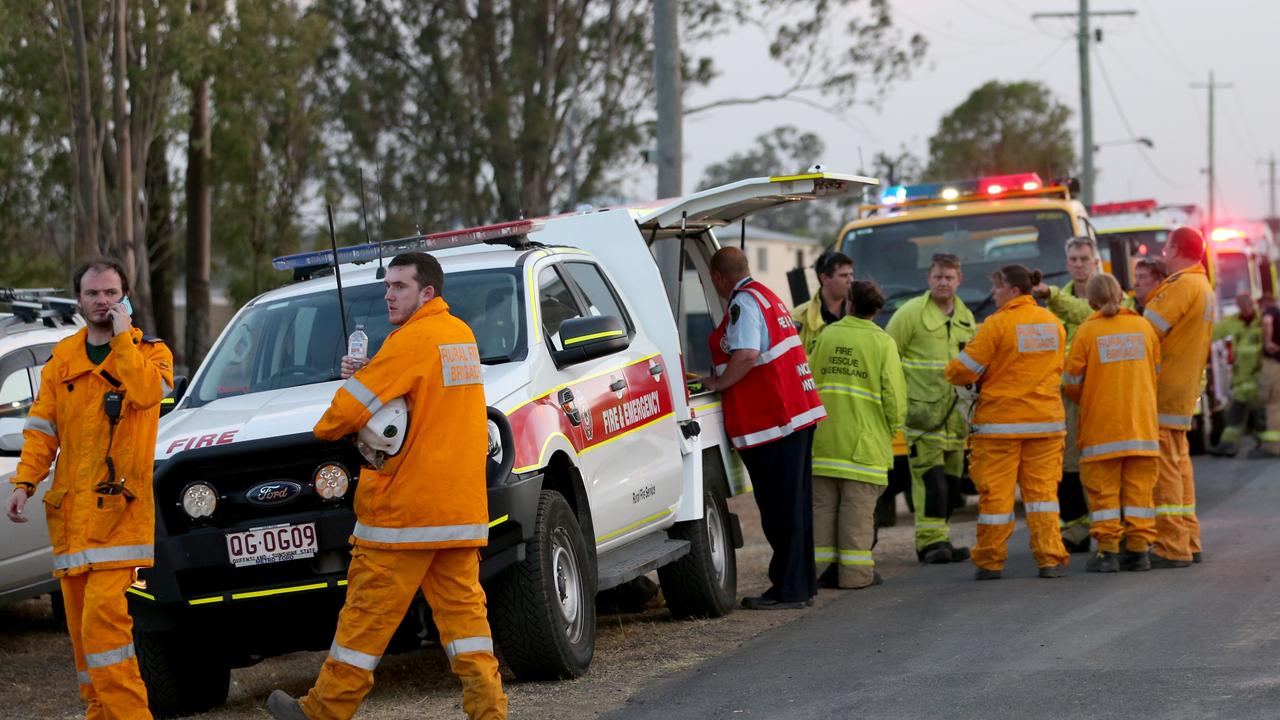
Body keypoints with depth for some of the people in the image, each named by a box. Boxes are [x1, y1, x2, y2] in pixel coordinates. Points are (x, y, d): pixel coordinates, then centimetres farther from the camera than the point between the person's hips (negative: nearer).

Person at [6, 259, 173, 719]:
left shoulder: (150, 352, 4)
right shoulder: (62, 360, 13)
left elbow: (148, 392, -20)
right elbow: (42, 428, 11)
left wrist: (122, 336, -14)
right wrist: (24, 482, -1)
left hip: (119, 507, -5)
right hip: (70, 508, 5)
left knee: (104, 610, -18)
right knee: (80, 616, 6)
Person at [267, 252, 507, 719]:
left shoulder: (414, 339, -12)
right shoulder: (461, 335, 16)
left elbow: (354, 404, -14)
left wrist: (326, 429, 7)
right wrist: (364, 375, 3)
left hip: (405, 506, -8)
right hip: (463, 507, 8)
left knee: (369, 612, -2)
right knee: (462, 607, 6)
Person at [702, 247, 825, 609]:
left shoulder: (743, 303, -12)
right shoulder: (767, 296, 19)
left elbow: (747, 354, -25)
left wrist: (718, 383, -12)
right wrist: (721, 379, 26)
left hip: (770, 420, -10)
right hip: (798, 412, 10)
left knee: (780, 508, -7)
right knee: (795, 504, 15)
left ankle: (787, 589, -5)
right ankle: (802, 582, 21)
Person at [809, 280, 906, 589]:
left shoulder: (827, 336, 4)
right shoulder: (882, 343, -5)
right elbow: (894, 396, -8)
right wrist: (891, 429, 8)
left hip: (824, 439, 3)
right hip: (863, 441, -3)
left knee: (823, 505, 9)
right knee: (857, 509, 1)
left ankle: (822, 564, 11)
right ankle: (855, 571, 2)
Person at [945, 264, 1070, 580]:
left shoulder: (998, 324, -12)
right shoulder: (1053, 323, 7)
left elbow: (962, 371, -11)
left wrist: (953, 372, 11)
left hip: (1001, 421, -5)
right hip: (1046, 420, 5)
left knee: (995, 492, 3)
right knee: (1042, 489, 7)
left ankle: (990, 562, 8)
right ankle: (1050, 559, 0)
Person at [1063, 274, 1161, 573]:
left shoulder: (1087, 331, -5)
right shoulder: (1144, 326, 4)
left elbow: (1073, 383, -2)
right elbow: (1156, 373, 11)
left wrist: (1084, 402, 19)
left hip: (1101, 424, -2)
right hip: (1142, 422, 3)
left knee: (1104, 490, 2)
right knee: (1139, 487, 7)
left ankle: (1107, 551, -1)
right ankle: (1138, 550, 5)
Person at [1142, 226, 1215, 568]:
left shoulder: (1182, 285, -15)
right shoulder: (1204, 287, 18)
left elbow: (1148, 330, -18)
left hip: (1163, 389, -10)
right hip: (1185, 390, 10)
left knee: (1164, 466, -9)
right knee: (1179, 464, 16)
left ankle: (1171, 548, -10)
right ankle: (1188, 542, 20)